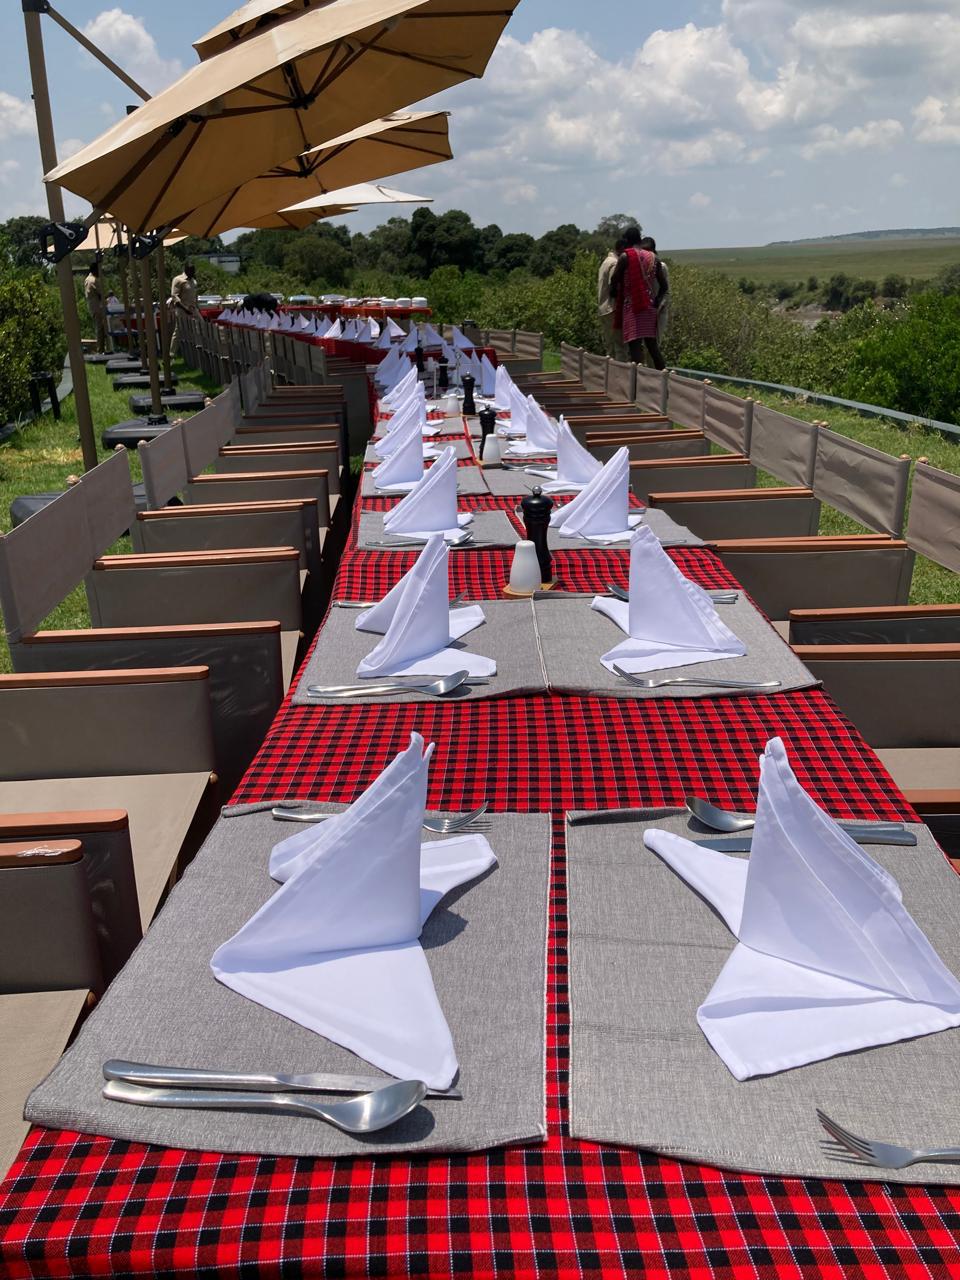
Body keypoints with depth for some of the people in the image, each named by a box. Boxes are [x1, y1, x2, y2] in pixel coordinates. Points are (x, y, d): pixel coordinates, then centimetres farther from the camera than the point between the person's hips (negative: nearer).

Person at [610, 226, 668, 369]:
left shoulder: (625, 256, -5)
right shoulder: (653, 258, 10)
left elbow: (614, 281, -6)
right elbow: (663, 286, 9)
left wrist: (613, 295, 13)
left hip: (632, 306, -5)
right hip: (650, 307, 5)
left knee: (635, 344, -7)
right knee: (652, 343, 14)